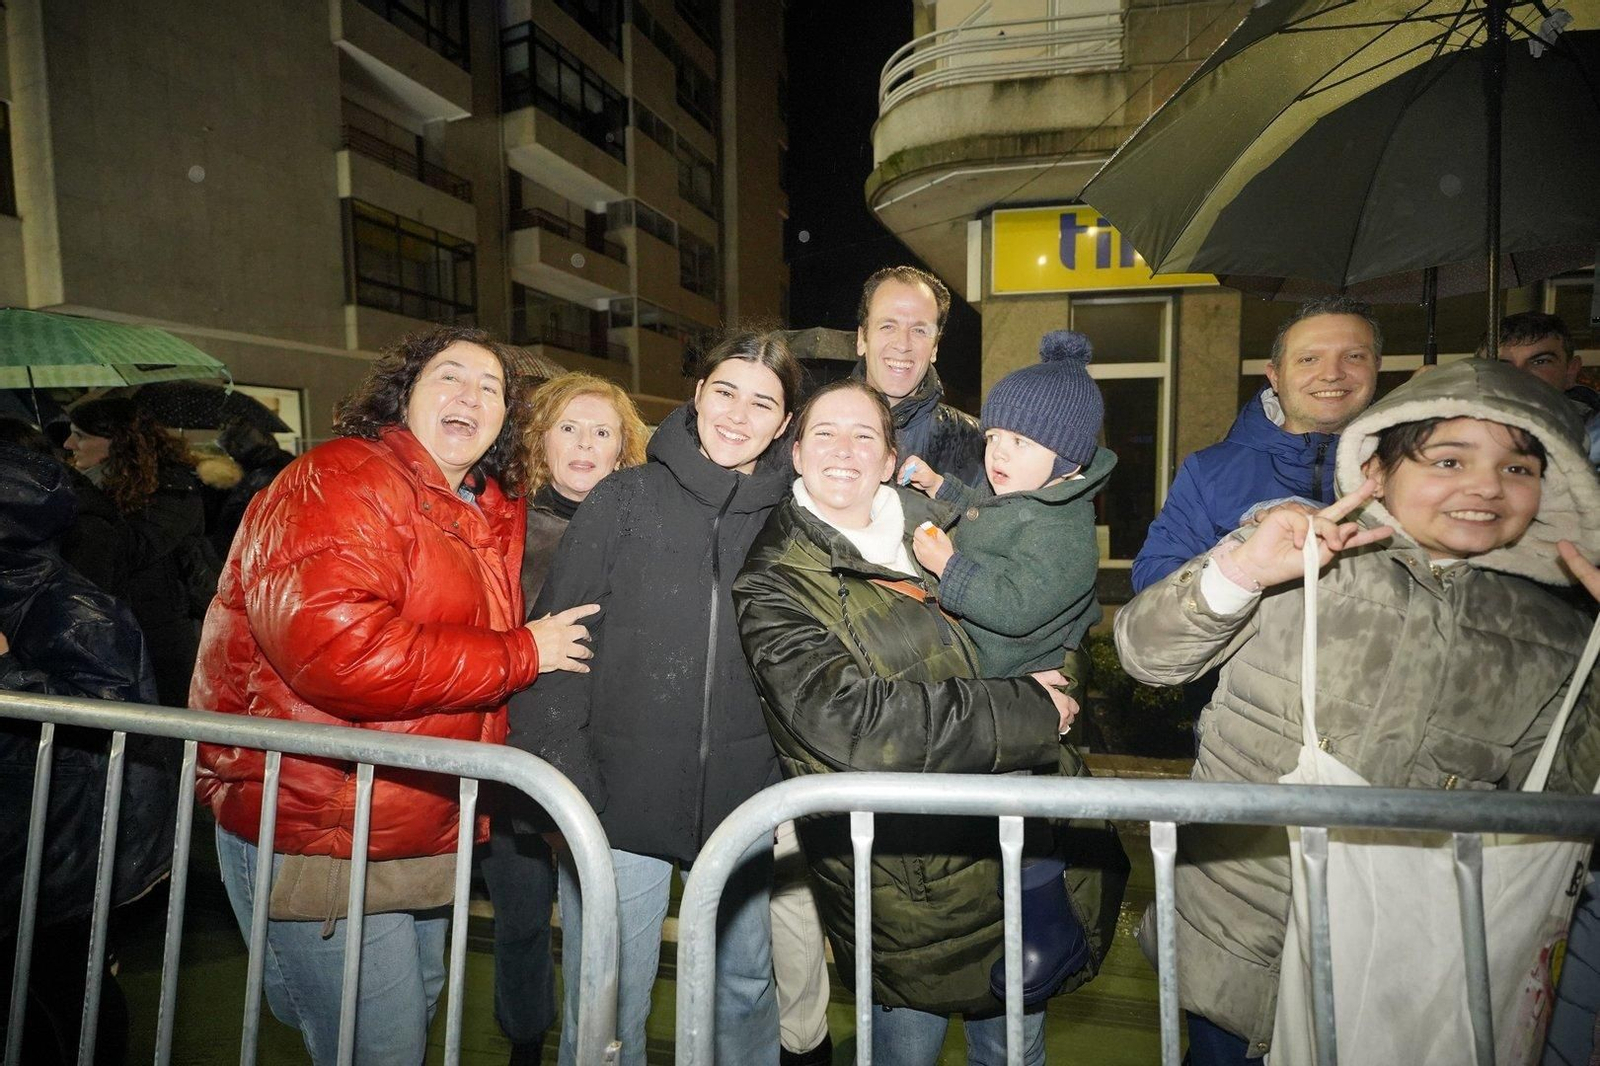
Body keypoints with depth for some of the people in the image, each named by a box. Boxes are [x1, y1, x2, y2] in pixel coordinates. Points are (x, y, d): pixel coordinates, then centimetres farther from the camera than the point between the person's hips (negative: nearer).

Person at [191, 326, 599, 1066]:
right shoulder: (338, 482, -17)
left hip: (430, 837, 9)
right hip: (319, 839, -8)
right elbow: (333, 644, -33)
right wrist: (520, 655, -25)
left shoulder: (496, 516, 8)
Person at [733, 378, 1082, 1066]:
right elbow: (850, 721, -27)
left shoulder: (926, 528, 5)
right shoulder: (774, 584, -12)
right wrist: (1031, 712, -21)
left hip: (1006, 848, 6)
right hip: (908, 885, -5)